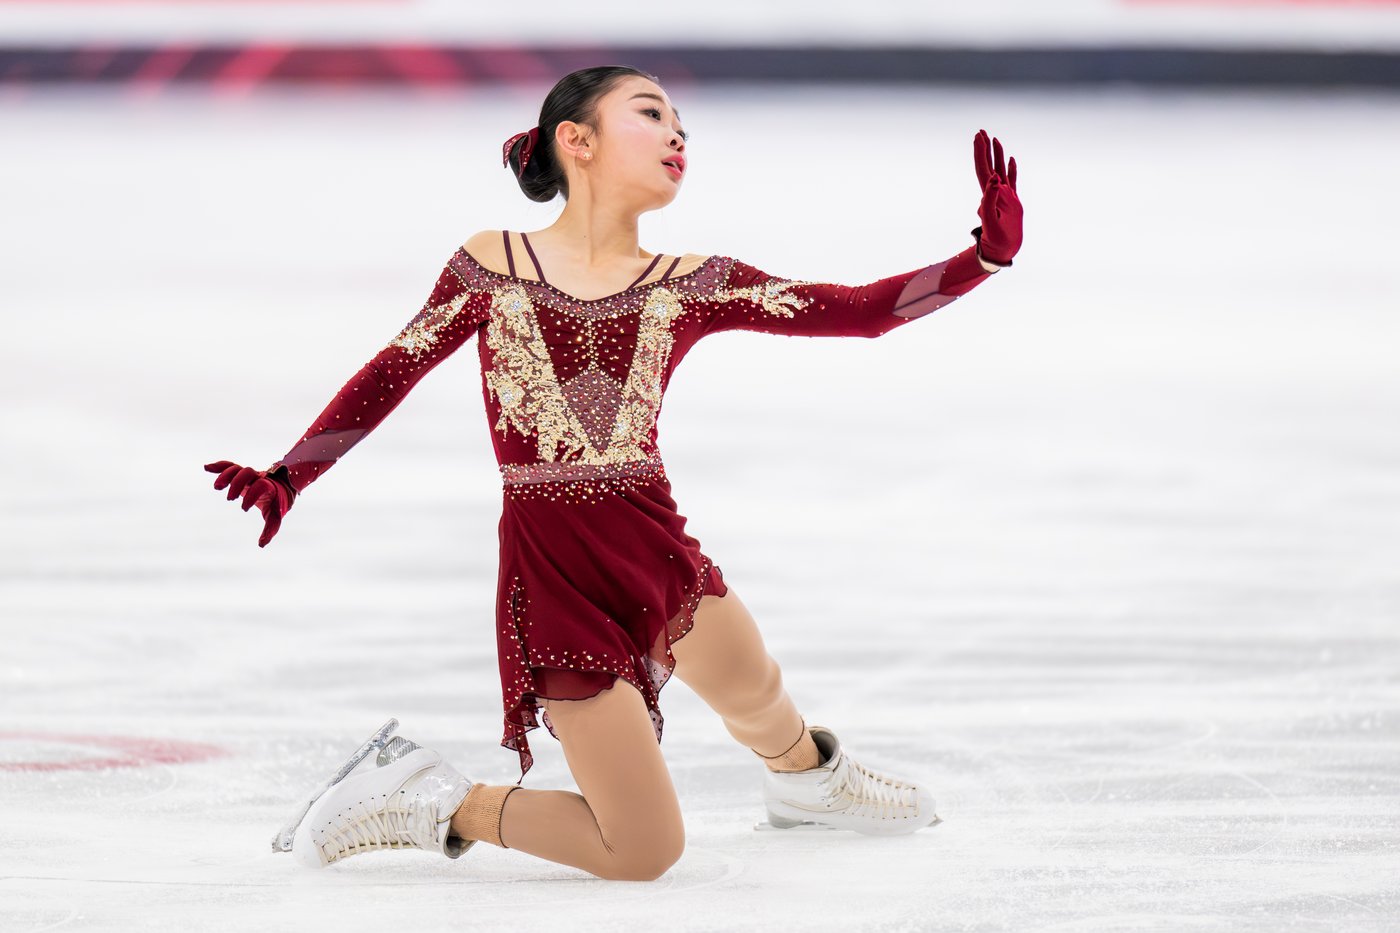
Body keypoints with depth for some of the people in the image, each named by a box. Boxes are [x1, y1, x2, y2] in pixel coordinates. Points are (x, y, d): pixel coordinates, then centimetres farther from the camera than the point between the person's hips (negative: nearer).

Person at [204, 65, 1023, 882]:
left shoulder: (689, 286, 6)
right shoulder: (492, 266, 1)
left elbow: (858, 311, 0)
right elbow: (389, 377, 6)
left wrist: (985, 259, -11)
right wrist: (287, 478, -5)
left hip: (661, 552, 4)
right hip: (554, 570, -4)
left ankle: (808, 778, 57)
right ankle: (435, 804, 14)